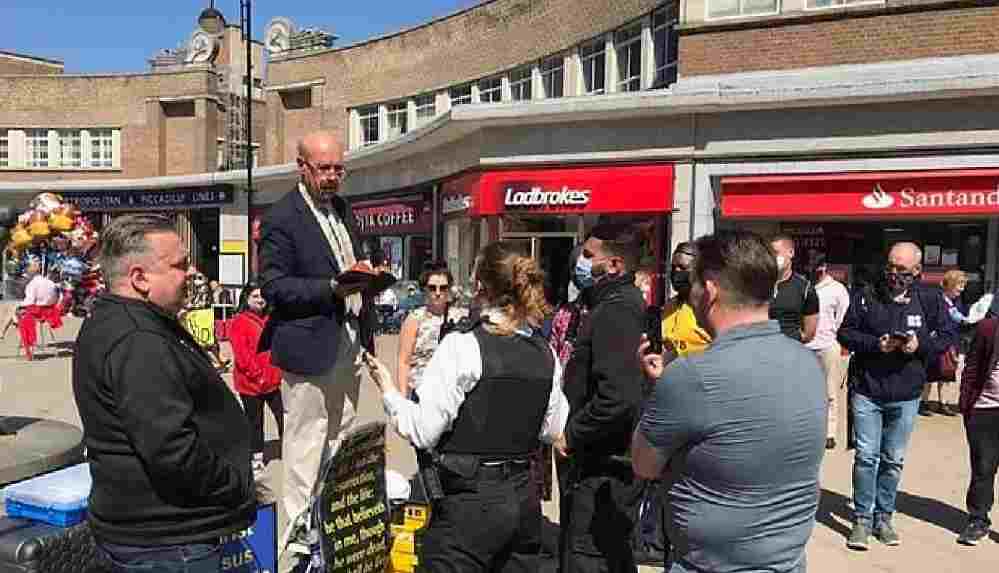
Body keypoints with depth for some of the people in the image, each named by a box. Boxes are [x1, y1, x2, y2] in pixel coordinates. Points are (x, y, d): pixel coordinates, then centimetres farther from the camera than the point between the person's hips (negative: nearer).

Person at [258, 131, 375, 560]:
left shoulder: (342, 208, 13)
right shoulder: (282, 218, -11)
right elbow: (273, 286, -15)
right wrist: (332, 287, -24)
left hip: (349, 338, 8)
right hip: (311, 343, -7)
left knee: (342, 434, 16)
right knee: (306, 440, 1)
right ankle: (301, 530, 15)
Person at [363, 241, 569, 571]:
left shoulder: (462, 347, -16)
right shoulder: (546, 353, 1)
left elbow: (423, 432, -14)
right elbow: (553, 431, 8)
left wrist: (388, 390, -1)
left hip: (469, 501, -6)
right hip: (524, 498, 6)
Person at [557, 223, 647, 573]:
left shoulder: (615, 311, -20)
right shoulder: (622, 303, 12)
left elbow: (618, 398, -31)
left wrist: (571, 435, -18)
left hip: (604, 469, -10)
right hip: (610, 460, 10)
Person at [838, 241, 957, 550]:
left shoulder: (930, 301, -1)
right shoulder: (866, 296, -4)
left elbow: (949, 337, 5)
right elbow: (845, 333, -1)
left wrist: (921, 345, -14)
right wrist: (876, 344, -17)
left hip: (906, 396, 2)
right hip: (866, 391, -1)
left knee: (893, 460, 12)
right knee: (866, 456, -1)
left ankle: (883, 518, 26)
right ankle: (862, 519, 11)